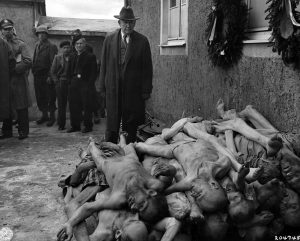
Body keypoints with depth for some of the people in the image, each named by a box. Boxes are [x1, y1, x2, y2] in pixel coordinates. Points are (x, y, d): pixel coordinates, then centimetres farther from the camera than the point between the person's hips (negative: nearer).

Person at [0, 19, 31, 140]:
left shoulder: (20, 44, 0)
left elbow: (28, 61, -9)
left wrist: (14, 69, -15)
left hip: (18, 79, -4)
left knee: (21, 107, -1)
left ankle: (23, 131, 8)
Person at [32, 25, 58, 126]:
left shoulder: (51, 46, -5)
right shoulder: (37, 45, 15)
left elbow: (53, 62, -10)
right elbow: (34, 60, 16)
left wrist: (50, 76, -16)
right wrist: (33, 71, 6)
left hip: (47, 75, -6)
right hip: (37, 75, 6)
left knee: (50, 97, -1)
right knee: (40, 96, 10)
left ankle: (52, 116, 8)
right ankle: (44, 115, 22)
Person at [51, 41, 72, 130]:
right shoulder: (57, 57, 8)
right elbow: (53, 72, 9)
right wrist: (57, 82, 1)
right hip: (60, 83, 0)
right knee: (61, 104, 1)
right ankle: (61, 124, 8)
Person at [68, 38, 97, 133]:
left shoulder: (91, 56, -1)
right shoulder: (74, 57, 18)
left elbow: (94, 72, -8)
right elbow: (71, 71, 18)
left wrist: (90, 84, -16)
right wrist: (70, 83, 6)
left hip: (86, 84, -6)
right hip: (74, 84, 6)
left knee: (87, 106, -1)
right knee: (74, 106, 7)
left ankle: (88, 126, 9)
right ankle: (75, 126, 17)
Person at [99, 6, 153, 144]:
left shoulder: (142, 41, 2)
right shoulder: (109, 39, 7)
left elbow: (147, 68, 1)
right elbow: (104, 65, 8)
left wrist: (146, 90, -4)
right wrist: (102, 88, 3)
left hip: (133, 90, -1)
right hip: (113, 89, 1)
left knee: (131, 127, 6)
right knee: (111, 125, 6)